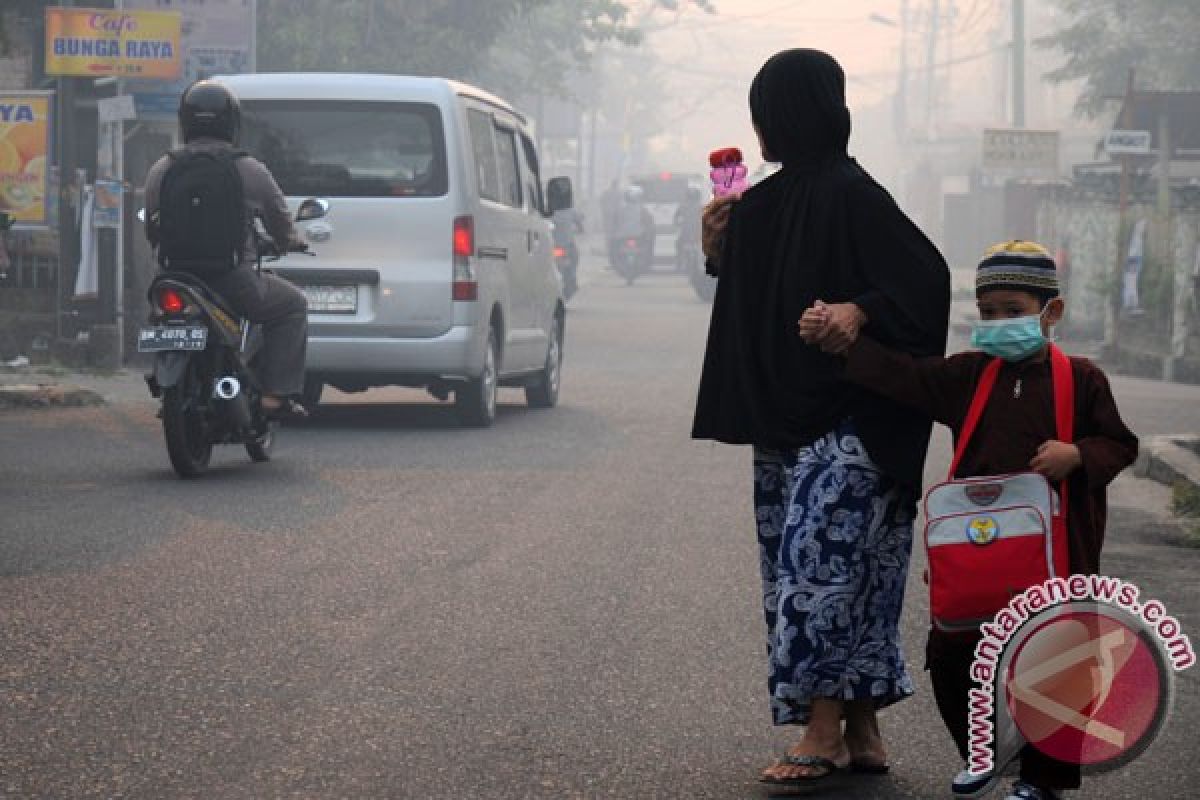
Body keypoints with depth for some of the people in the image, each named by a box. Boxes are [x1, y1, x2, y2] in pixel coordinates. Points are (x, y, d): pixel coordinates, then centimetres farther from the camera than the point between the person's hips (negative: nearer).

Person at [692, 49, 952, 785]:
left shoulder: (850, 193, -13)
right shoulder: (768, 201, 13)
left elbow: (926, 276, -18)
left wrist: (859, 311, -32)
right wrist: (719, 251, 8)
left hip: (846, 423, -9)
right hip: (787, 418, 9)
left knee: (815, 557, -14)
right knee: (829, 572, 9)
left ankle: (823, 729, -12)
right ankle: (863, 732, 12)